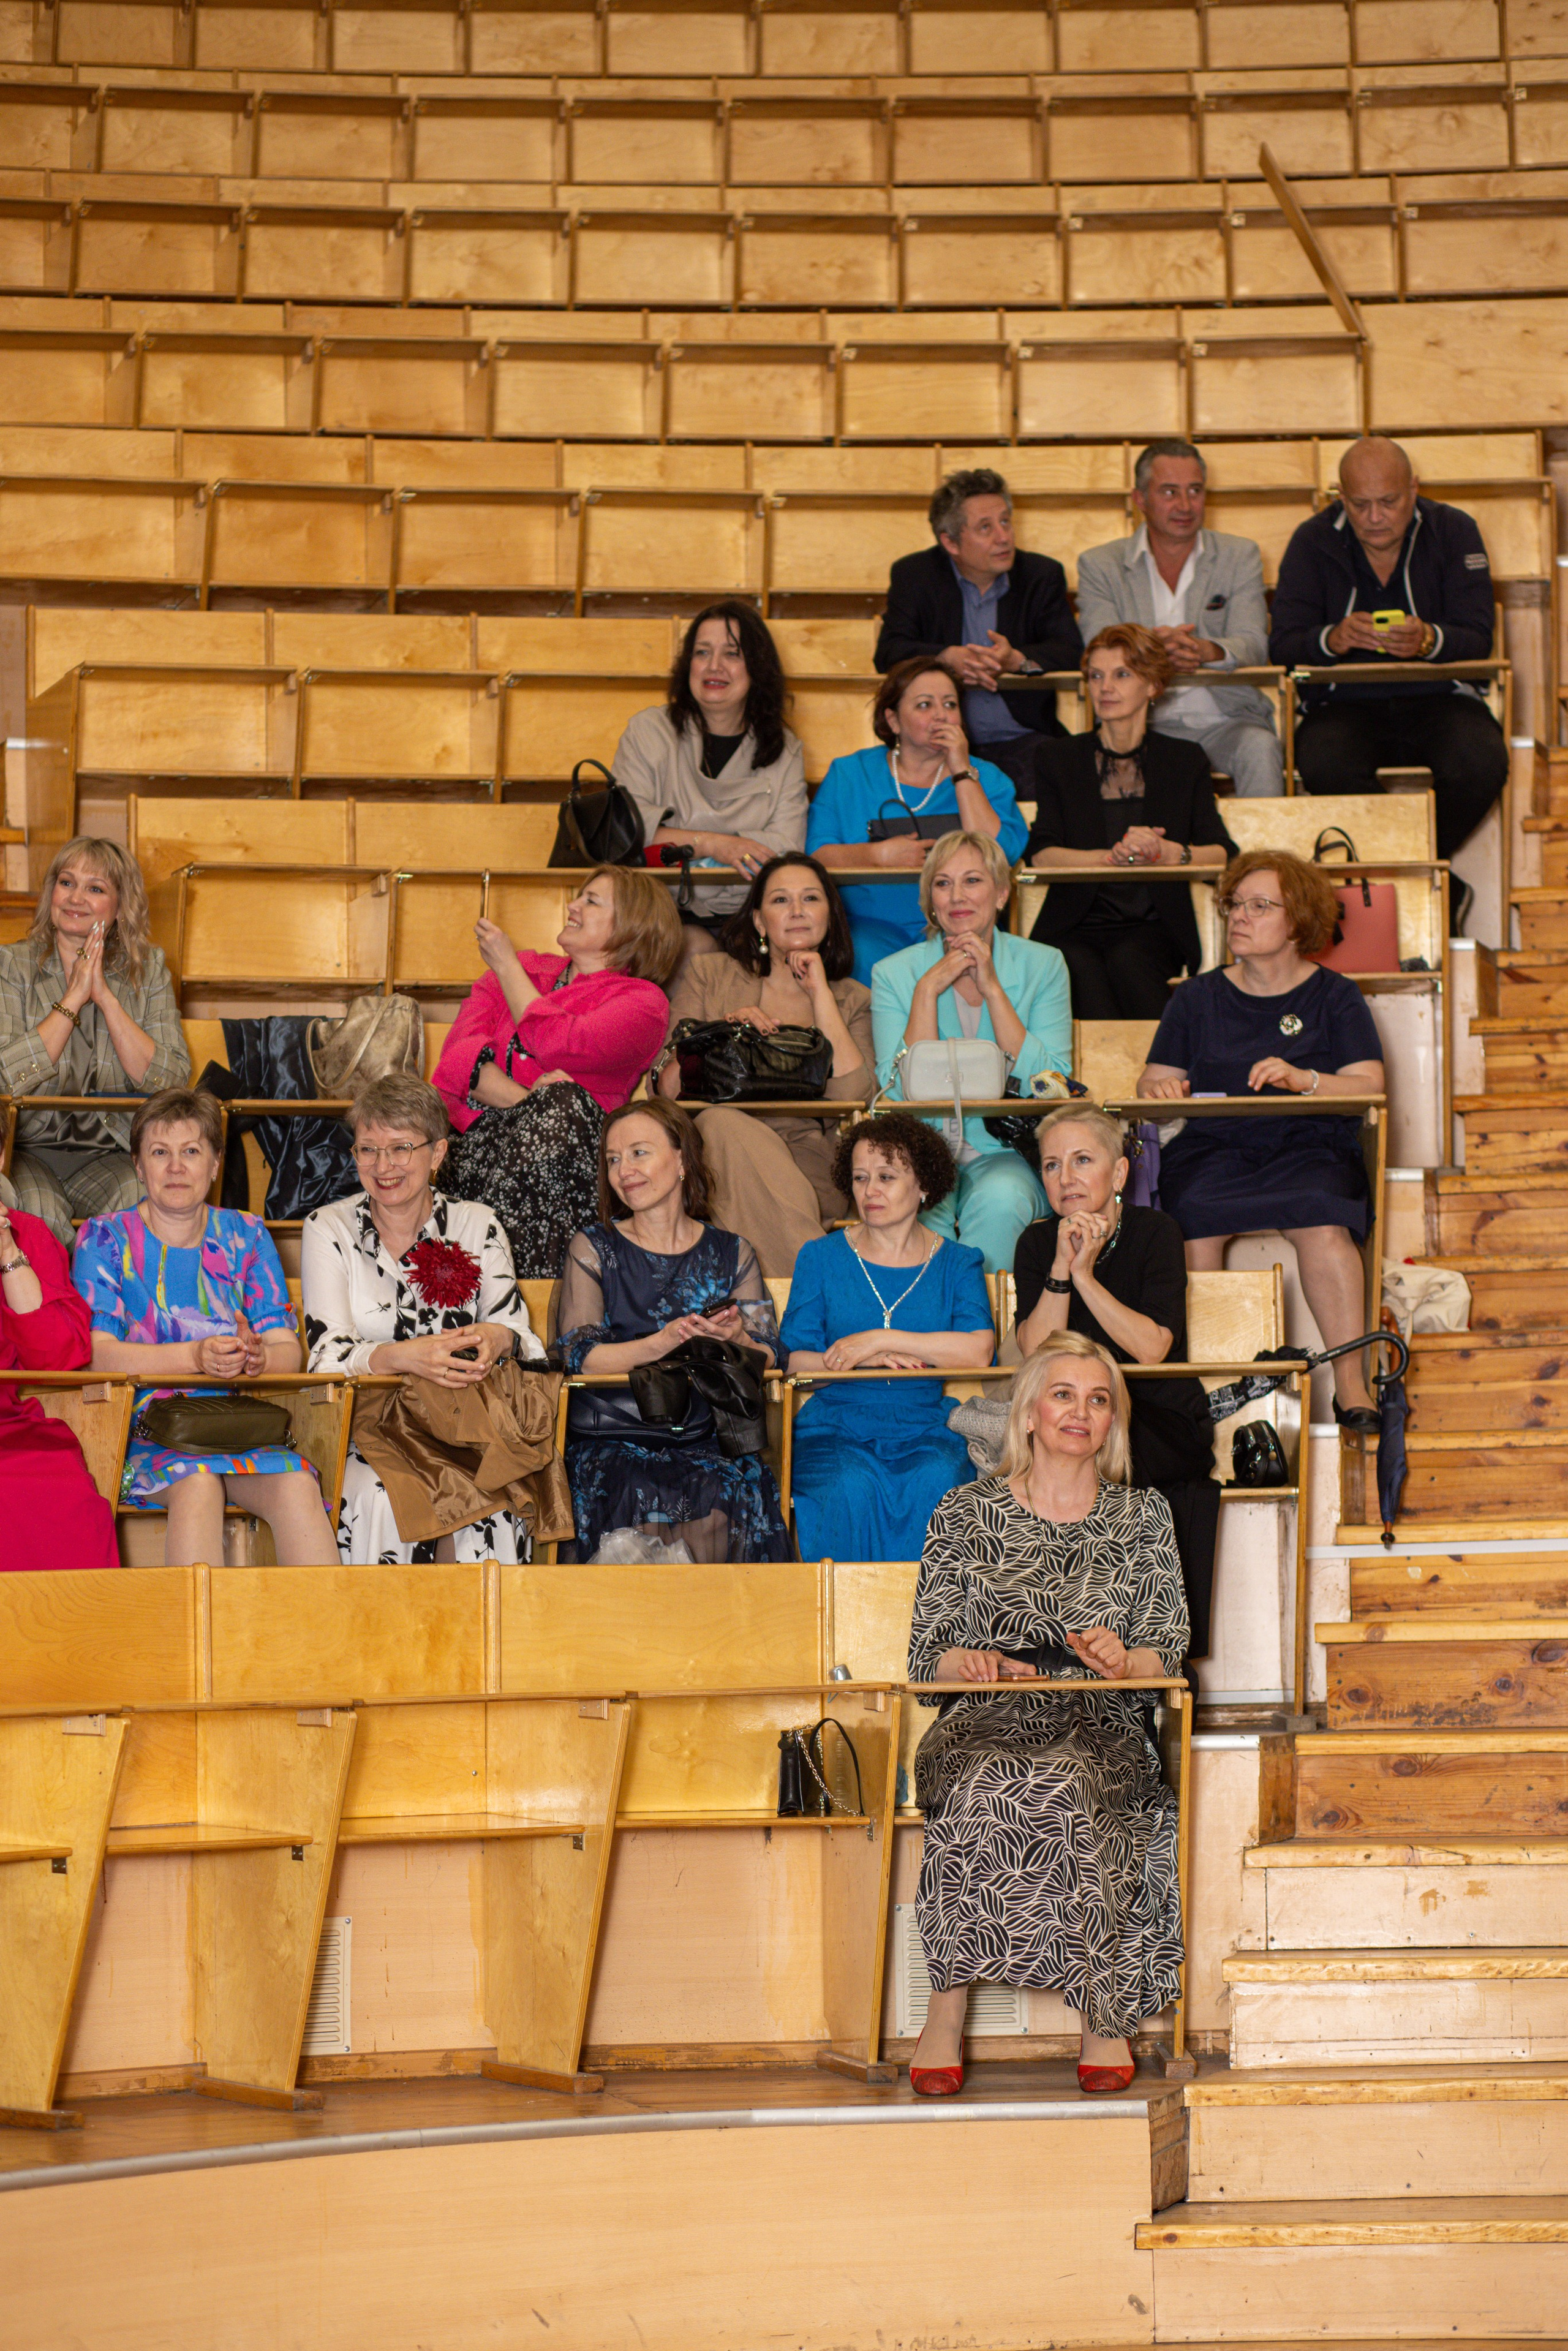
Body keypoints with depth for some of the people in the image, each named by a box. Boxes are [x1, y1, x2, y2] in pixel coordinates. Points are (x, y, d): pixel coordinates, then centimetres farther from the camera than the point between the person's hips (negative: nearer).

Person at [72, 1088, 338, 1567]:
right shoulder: (105, 1238, 5)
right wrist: (195, 1356, -24)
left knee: (297, 1485, -29)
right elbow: (97, 1354, -9)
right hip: (143, 1429, -2)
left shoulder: (246, 1236, 13)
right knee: (197, 1482, -35)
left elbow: (288, 1351, 5)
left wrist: (258, 1358, -20)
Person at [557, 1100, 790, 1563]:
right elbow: (578, 1356, -4)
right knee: (645, 1499, -33)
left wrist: (734, 1340, -18)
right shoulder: (593, 1249, 9)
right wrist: (662, 1343, -21)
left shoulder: (732, 1254, 14)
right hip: (611, 1440, -1)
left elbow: (767, 1360, 6)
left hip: (707, 1440, 1)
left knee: (739, 1492, -30)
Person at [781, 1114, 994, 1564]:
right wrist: (867, 1360, -15)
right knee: (852, 1489, -33)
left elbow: (978, 1351, -8)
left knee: (934, 1486, -33)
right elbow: (793, 1360, 2)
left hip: (928, 1432, 0)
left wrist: (879, 1340, -11)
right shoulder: (821, 1258, 12)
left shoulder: (957, 1263, 10)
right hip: (835, 1429, 0)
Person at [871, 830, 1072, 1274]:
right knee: (919, 1208, -33)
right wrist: (929, 989, -13)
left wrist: (992, 988, -11)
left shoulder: (1044, 966, 3)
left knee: (999, 1199, -34)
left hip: (1006, 1153, 0)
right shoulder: (895, 974, 3)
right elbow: (900, 1089, -8)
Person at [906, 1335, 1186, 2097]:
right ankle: (945, 2017, -32)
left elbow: (1169, 1653, 10)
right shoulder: (967, 1512, 14)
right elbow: (926, 1654, 11)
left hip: (1101, 1726, 0)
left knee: (1069, 1786, -38)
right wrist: (970, 1662, -12)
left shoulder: (1143, 1515, 17)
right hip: (984, 1722, 0)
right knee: (979, 1786, -38)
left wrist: (1123, 1659, -13)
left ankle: (1106, 2016, -28)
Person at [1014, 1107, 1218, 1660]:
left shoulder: (1154, 1232, -2)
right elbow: (1036, 1355, -8)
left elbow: (1152, 1348, -15)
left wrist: (1086, 1275, -18)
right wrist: (1061, 1267, -17)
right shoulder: (1038, 1243, 5)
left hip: (1159, 1425, -2)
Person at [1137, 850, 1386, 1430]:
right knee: (1195, 1222, -33)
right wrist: (1158, 1089, -7)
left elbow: (1369, 1087, 3)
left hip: (1309, 1147, -1)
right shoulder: (1197, 997, 20)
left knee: (1321, 1224, -35)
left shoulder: (1335, 996, 14)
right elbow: (1154, 1081, 18)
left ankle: (1351, 1384, -34)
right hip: (1213, 1147, 2)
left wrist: (1304, 1079, -16)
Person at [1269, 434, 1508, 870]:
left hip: (1436, 699, 1)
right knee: (1325, 766, -36)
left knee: (1481, 764, -32)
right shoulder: (1313, 541, 3)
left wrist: (1429, 640, -28)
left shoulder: (1453, 531, 4)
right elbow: (1282, 645, -3)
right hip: (1344, 704, 0)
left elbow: (1479, 640, -4)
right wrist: (1331, 639, -27)